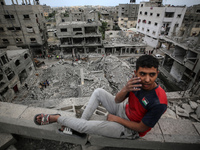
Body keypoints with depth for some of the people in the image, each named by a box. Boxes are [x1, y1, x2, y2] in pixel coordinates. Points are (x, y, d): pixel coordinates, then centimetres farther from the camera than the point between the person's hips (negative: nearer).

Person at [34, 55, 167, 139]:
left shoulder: (158, 102, -32)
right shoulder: (136, 80, -15)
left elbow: (141, 128, -21)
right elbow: (117, 100, -12)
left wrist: (116, 119, -13)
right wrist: (125, 90, -34)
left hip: (129, 129, -6)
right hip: (124, 110, 6)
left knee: (84, 126, -15)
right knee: (98, 92, -3)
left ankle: (55, 118, 12)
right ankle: (81, 122, 7)